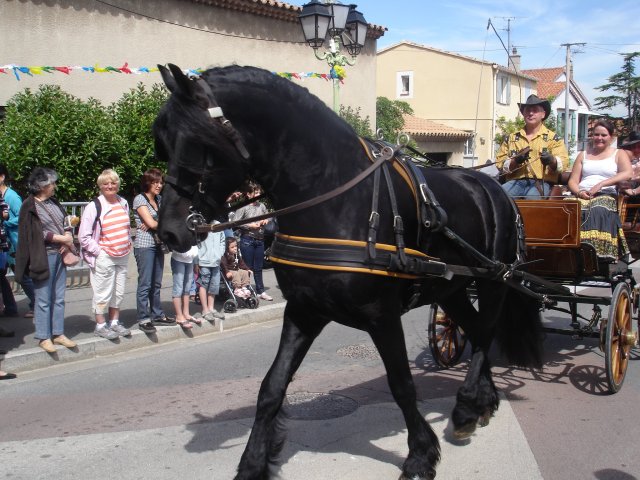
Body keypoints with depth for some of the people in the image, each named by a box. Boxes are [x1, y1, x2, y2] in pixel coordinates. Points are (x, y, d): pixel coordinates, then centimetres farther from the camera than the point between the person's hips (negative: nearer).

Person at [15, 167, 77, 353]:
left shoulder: (53, 202, 11)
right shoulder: (29, 207, -10)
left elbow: (66, 222, 15)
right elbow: (38, 233, -15)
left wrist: (68, 236, -5)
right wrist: (63, 238, -13)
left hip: (59, 254, 7)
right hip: (44, 257, -7)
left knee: (59, 298, 12)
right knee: (43, 300, 0)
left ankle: (58, 334, 21)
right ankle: (43, 337, 11)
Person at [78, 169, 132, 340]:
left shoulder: (123, 203, 9)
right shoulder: (93, 207, -10)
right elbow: (84, 236, -10)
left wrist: (128, 244, 12)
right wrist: (98, 251, -13)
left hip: (123, 256, 6)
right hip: (104, 258, -6)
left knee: (119, 292, 13)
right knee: (103, 293, 0)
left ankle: (114, 322, 27)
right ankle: (100, 326, 12)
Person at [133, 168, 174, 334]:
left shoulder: (159, 199, 15)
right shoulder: (140, 199, -7)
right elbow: (151, 223, -13)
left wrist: (154, 225, -9)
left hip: (158, 245, 7)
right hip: (144, 245, -7)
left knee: (156, 283, 11)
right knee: (145, 284, -5)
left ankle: (157, 315, 19)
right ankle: (143, 319, 0)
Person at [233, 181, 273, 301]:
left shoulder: (262, 206, 6)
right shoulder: (244, 207, -9)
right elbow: (235, 222, -15)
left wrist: (266, 220, -2)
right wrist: (250, 225, -17)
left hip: (260, 240, 5)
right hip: (247, 240, -5)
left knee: (258, 268, 12)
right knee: (248, 267, 2)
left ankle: (260, 291, 20)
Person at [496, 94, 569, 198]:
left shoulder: (552, 138, 15)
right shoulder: (511, 138, 21)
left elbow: (563, 163, 3)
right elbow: (500, 164, 12)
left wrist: (551, 161, -20)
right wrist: (515, 161, -8)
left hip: (541, 182, -2)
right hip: (515, 182, 2)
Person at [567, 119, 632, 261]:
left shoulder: (619, 154, 18)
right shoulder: (583, 155, 27)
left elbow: (627, 174, -3)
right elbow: (572, 181, 17)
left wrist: (601, 184, -15)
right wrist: (579, 192, -8)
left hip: (606, 195, -2)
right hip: (582, 195, 3)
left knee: (598, 210, -39)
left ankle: (597, 253, -44)